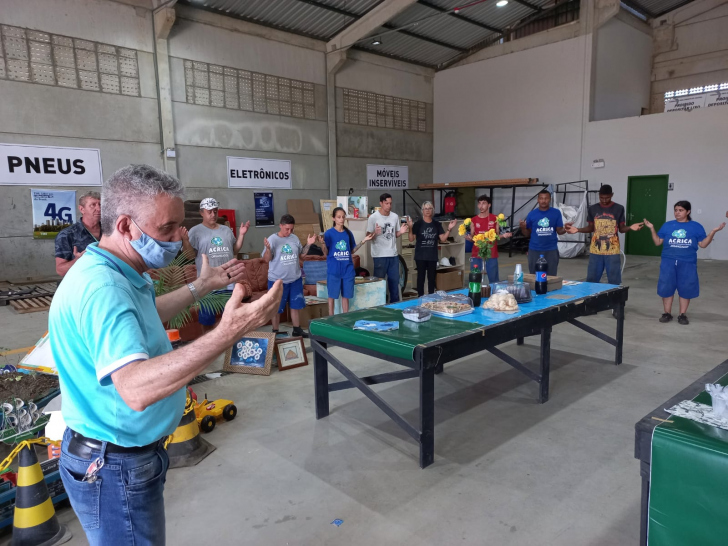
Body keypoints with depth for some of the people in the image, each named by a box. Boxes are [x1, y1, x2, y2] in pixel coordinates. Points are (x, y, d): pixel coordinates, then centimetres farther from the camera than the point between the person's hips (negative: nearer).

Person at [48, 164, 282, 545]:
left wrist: (202, 286, 23)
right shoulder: (102, 289, -31)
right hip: (115, 469, -10)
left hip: (133, 452, 10)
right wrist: (227, 333, -50)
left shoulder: (119, 274, 3)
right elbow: (137, 389, -43)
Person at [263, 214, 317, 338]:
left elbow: (301, 254, 13)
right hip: (277, 280, -5)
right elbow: (267, 259, -16)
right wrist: (268, 248, -34)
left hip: (295, 279, 5)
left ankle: (297, 329, 29)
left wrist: (309, 244, -3)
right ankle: (275, 332, 20)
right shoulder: (272, 239, -12)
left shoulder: (295, 238, 3)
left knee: (295, 305, 15)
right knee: (276, 308, 6)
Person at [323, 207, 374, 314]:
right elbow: (326, 254, -5)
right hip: (333, 269, -3)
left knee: (346, 295, 10)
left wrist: (363, 241, 3)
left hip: (347, 269, 4)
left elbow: (352, 251, 11)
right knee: (332, 295, 4)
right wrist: (323, 244, -23)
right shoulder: (329, 233, -5)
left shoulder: (348, 233, 7)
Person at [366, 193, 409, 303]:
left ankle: (395, 304, 23)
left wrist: (401, 232, -5)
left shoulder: (395, 216, 7)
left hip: (393, 254, 5)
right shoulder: (373, 217, -7)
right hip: (380, 255, -5)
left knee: (394, 280, 11)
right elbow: (368, 236, -6)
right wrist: (375, 233, -26)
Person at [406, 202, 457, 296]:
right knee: (421, 277, 1)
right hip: (420, 256, -3)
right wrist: (410, 228, -22)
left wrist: (449, 229, -8)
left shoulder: (437, 224, 6)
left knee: (432, 277, 10)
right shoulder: (418, 223, -5)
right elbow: (411, 239, -8)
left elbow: (443, 239, 4)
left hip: (432, 256, 3)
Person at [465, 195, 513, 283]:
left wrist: (503, 235, -14)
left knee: (494, 280, 2)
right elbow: (472, 237, 8)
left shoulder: (495, 219, 2)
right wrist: (469, 238, -14)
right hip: (477, 254, 2)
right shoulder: (473, 220, 5)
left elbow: (498, 235, 7)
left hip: (491, 254, -1)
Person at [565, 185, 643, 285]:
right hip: (595, 250, 2)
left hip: (612, 251, -1)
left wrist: (630, 228, -17)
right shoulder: (592, 209, 4)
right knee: (591, 280, 6)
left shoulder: (619, 209, 0)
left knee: (614, 282, 1)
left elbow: (621, 229, 4)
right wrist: (577, 230, -6)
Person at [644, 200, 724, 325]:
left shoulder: (696, 226, 3)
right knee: (666, 287, 2)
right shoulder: (667, 225, 5)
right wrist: (652, 229, -2)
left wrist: (713, 232, -8)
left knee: (686, 289, 4)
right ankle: (667, 313, 16)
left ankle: (682, 315, 16)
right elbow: (658, 242, 6)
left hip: (687, 263, -1)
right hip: (668, 262, 1)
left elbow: (703, 244, 3)